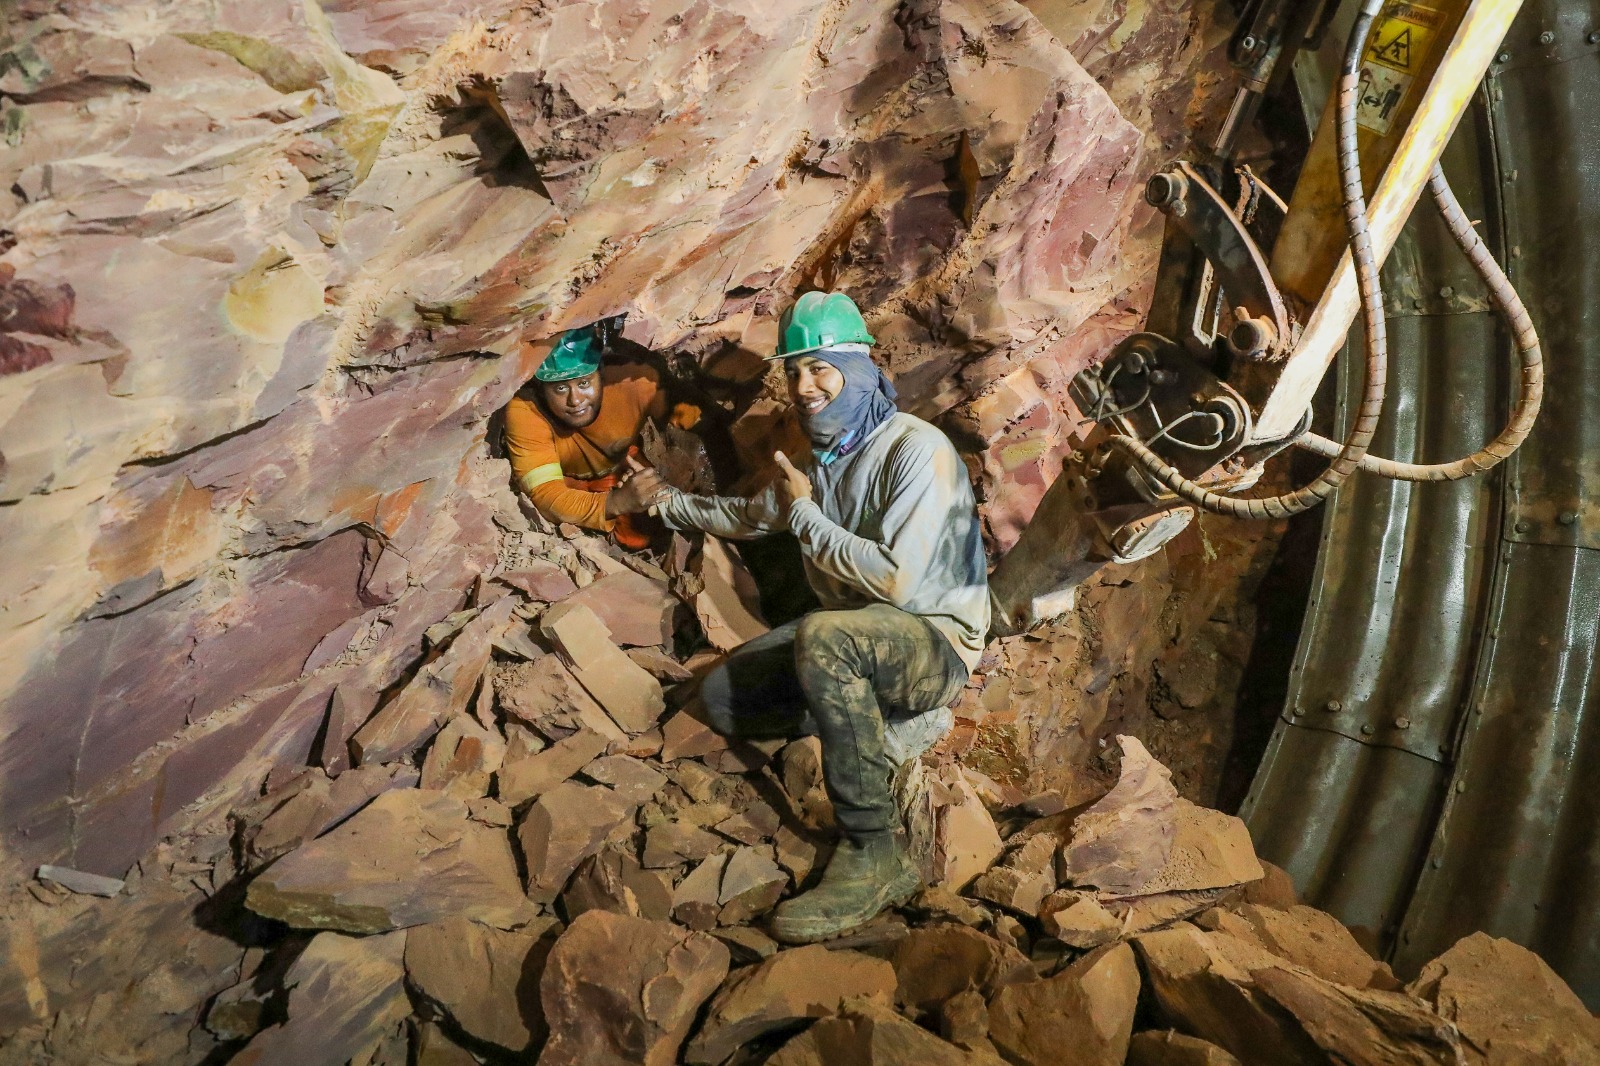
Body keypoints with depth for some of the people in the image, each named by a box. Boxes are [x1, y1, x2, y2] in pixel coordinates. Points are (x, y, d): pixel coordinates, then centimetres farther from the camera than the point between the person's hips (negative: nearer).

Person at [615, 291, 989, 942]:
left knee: (823, 636, -39)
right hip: (854, 641, 8)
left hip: (938, 644, -8)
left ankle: (875, 858, -29)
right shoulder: (819, 458, 9)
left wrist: (804, 514, -17)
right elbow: (747, 517, 28)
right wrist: (668, 501, 28)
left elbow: (895, 578, -28)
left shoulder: (915, 450, -17)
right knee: (721, 697, 0)